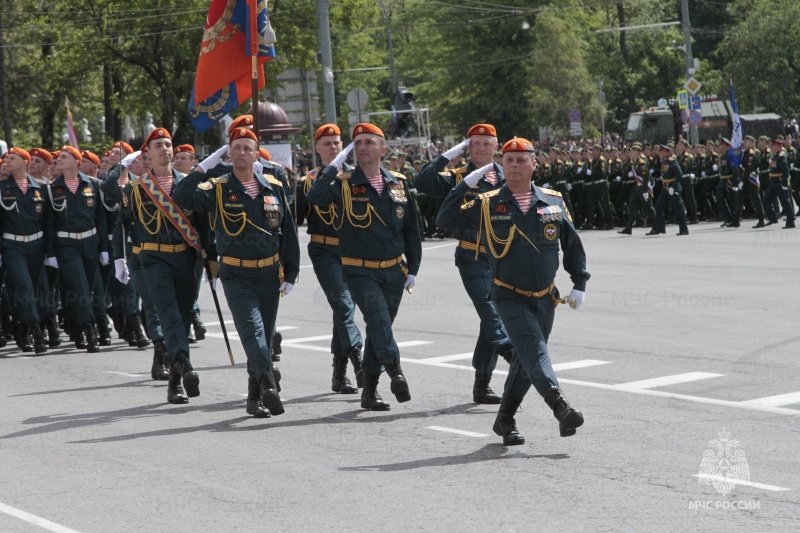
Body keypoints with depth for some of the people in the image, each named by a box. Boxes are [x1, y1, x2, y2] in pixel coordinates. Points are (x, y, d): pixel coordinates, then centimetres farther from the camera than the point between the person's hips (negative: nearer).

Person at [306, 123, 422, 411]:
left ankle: (370, 390, 18)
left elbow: (411, 228, 12)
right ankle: (396, 372, -26)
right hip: (360, 271, -4)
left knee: (380, 327, 10)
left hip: (393, 271, 4)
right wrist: (334, 167, -21)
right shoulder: (344, 184, -4)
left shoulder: (399, 183, 7)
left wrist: (413, 268, 8)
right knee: (379, 320, -23)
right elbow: (314, 198, -24)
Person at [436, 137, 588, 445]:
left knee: (526, 361, 10)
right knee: (534, 350, -22)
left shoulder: (554, 201, 4)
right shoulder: (487, 205, -2)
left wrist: (579, 284, 7)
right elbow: (445, 220, -4)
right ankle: (561, 408, -36)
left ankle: (505, 420, 24)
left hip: (545, 298, 4)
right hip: (510, 297, -3)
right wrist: (466, 185, -12)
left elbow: (572, 244, 11)